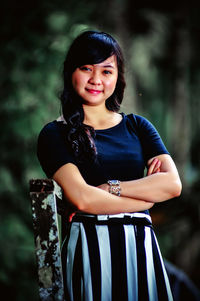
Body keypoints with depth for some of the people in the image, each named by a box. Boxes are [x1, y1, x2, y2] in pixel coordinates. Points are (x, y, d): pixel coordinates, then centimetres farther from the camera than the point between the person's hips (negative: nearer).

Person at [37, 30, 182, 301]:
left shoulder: (137, 126, 13)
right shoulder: (55, 134, 2)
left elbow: (173, 184, -1)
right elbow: (82, 198, -13)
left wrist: (110, 188, -10)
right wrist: (148, 195, -5)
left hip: (141, 247, 3)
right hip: (89, 247, -3)